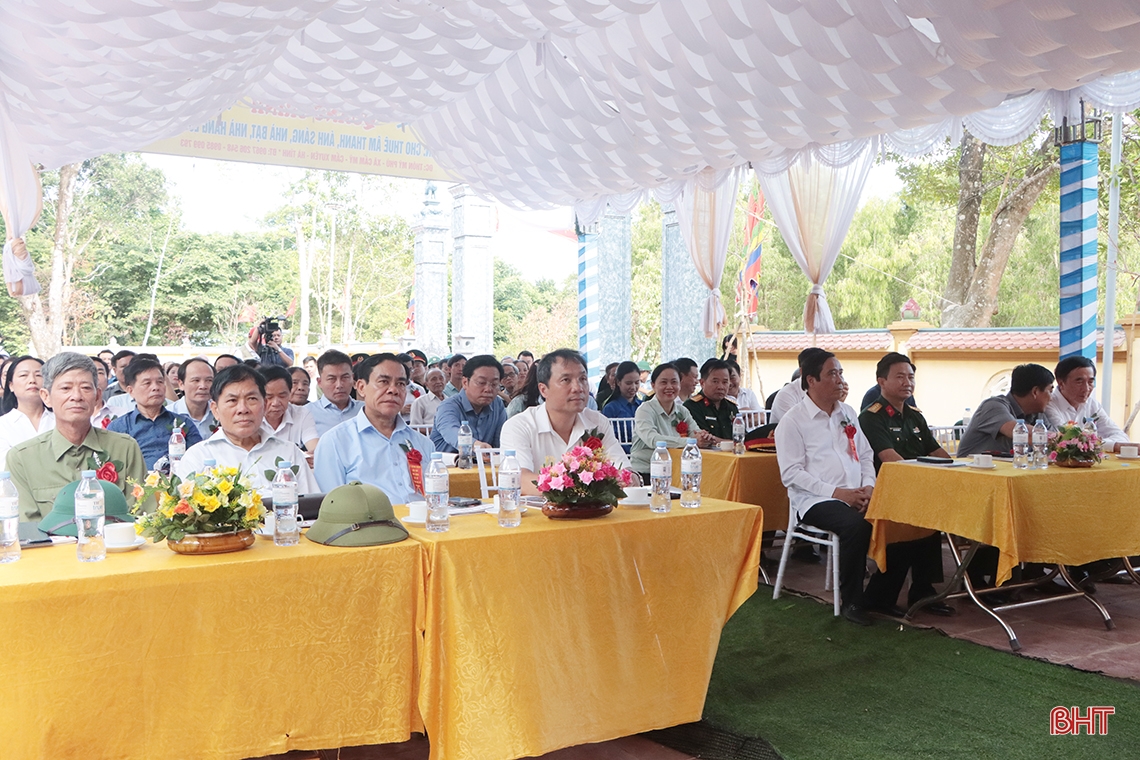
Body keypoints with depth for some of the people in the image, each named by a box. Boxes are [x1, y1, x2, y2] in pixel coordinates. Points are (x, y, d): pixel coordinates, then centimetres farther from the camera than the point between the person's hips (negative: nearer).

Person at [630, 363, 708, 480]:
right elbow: (652, 440, -24)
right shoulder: (645, 410, -6)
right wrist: (689, 441, -29)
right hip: (645, 474, -6)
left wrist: (704, 437, -22)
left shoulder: (682, 411, 13)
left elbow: (697, 434, 3)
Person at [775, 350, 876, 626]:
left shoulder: (848, 413, 19)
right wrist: (836, 492, -16)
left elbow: (866, 455, 20)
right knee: (856, 525, -33)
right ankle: (850, 602, -15)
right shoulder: (792, 421, -2)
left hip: (856, 496, 6)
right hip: (814, 501, -6)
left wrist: (868, 486, -1)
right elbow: (791, 474, -10)